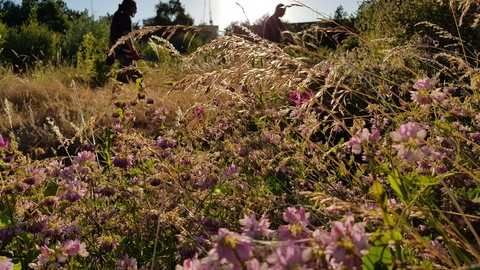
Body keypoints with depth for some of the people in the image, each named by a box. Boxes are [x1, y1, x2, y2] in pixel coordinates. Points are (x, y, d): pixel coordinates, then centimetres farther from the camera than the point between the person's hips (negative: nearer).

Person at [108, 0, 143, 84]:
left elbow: (112, 36, 20)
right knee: (123, 77, -11)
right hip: (125, 52, -10)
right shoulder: (126, 18, -8)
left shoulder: (118, 17, 20)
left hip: (119, 51, 10)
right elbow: (126, 36, -20)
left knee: (137, 75, 16)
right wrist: (134, 51, -19)